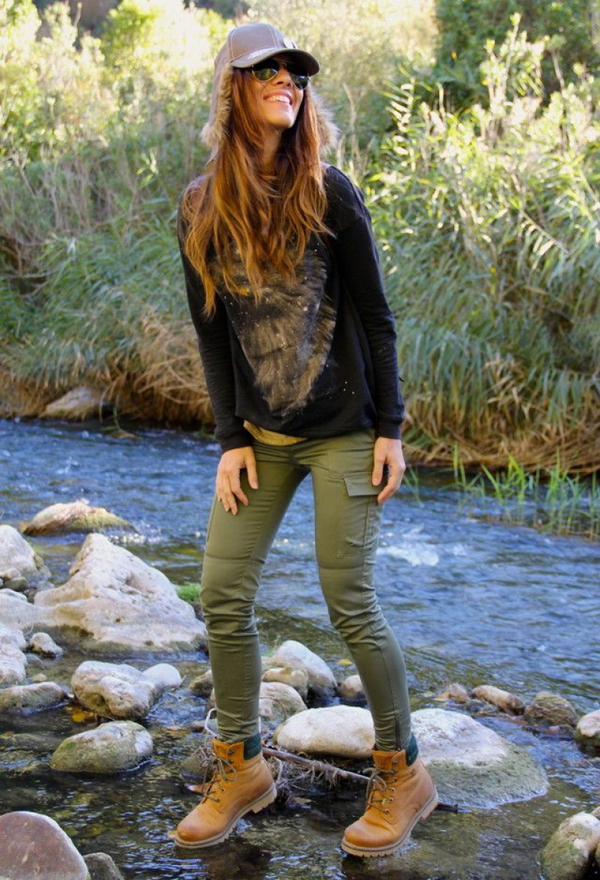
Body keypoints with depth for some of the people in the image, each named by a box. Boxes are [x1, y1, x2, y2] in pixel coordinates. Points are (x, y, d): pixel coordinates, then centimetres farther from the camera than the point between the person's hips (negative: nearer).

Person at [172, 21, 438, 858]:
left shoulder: (327, 192, -6)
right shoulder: (201, 207, 2)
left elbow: (375, 316, -2)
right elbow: (212, 330, 5)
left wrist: (389, 427, -5)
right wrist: (231, 440, 0)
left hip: (342, 430, -3)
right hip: (260, 435, 4)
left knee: (349, 602, -4)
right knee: (223, 596, 0)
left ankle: (403, 774, 13)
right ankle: (241, 768, 18)